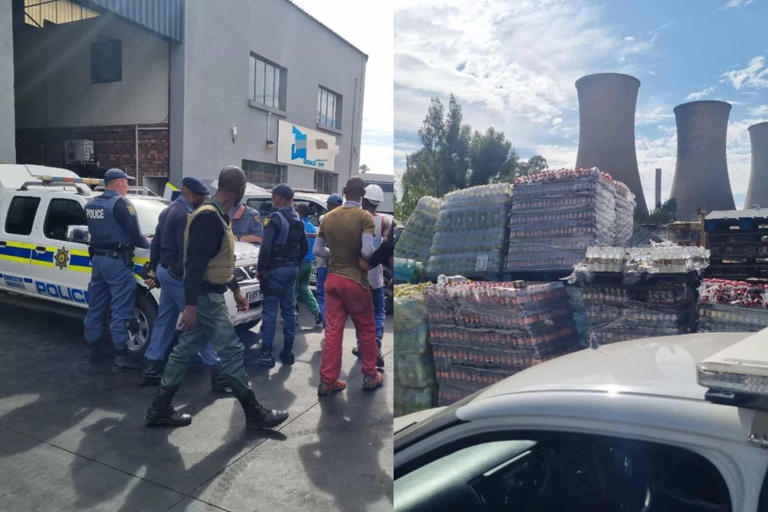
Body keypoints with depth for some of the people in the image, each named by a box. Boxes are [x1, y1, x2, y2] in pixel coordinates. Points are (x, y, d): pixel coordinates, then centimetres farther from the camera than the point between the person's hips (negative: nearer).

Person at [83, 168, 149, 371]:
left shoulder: (91, 204, 11)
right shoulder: (121, 203, -12)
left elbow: (95, 231, 17)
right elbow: (135, 235, -12)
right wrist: (148, 244, 6)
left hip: (97, 259, 8)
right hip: (117, 261, -8)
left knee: (96, 306, 16)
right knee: (120, 310, -4)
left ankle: (91, 350, 25)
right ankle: (121, 356, -3)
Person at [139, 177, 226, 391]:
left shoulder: (168, 211, 14)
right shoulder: (187, 215, -18)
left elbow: (156, 243, 19)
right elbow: (187, 253, -24)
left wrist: (156, 271, 24)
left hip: (165, 272, 10)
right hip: (179, 277, -10)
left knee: (164, 321, 15)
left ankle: (151, 371, 21)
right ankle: (216, 372, -1)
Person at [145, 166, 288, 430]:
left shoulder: (217, 216, 13)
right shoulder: (208, 217, -19)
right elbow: (194, 262, -24)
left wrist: (236, 289, 25)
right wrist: (191, 305, -25)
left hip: (210, 295, 10)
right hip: (205, 297, -10)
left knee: (186, 350, 14)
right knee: (232, 352, -3)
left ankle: (160, 410, 25)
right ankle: (255, 414, 8)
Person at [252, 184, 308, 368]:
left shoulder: (274, 218, -13)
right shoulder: (298, 220, 12)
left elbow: (266, 247, -19)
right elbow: (304, 247, 16)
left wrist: (260, 269, -10)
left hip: (275, 270, -8)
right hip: (292, 269, 8)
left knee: (270, 310, -3)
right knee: (289, 309, 12)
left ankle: (267, 354, -2)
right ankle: (288, 351, 18)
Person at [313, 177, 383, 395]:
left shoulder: (329, 217, 4)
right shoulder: (365, 217, -13)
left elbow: (317, 250, 9)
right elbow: (367, 252, -21)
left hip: (332, 279, 5)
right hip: (355, 280, -4)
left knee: (332, 330, 9)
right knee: (366, 329, 12)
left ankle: (327, 381, 14)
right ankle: (370, 376, 24)